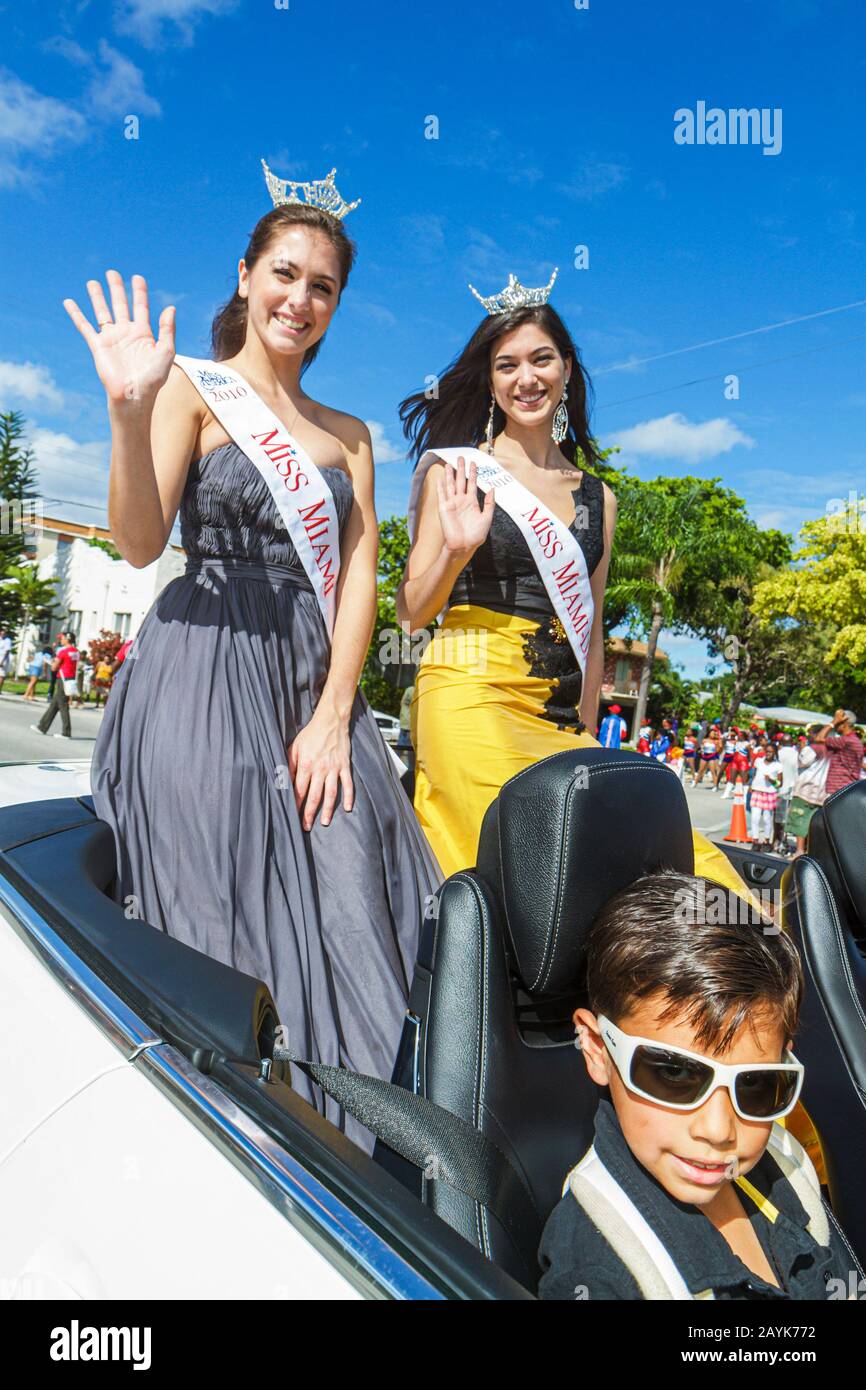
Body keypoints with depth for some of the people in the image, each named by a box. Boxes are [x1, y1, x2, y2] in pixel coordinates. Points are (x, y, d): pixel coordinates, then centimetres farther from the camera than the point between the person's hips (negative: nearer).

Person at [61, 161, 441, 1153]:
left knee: (348, 923, -1)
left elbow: (358, 578, 8)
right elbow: (139, 542, -9)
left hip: (319, 690, 5)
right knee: (220, 930, -2)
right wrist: (131, 411, -25)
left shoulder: (348, 433, 18)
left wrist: (333, 716, -5)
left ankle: (343, 1141, 13)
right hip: (204, 681, -4)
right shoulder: (193, 391, 4)